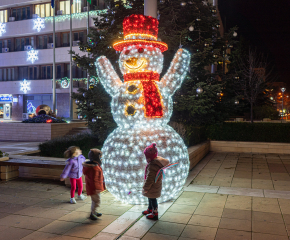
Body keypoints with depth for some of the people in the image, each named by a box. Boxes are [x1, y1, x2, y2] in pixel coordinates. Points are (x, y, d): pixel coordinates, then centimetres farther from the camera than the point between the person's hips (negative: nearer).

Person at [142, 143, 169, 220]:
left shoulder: (152, 165, -31)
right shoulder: (157, 161, 1)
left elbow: (150, 179, -28)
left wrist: (146, 188, -17)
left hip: (153, 187, -10)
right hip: (156, 185, 10)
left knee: (152, 199, 6)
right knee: (150, 198, 26)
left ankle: (155, 214, 21)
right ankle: (150, 209, 44)